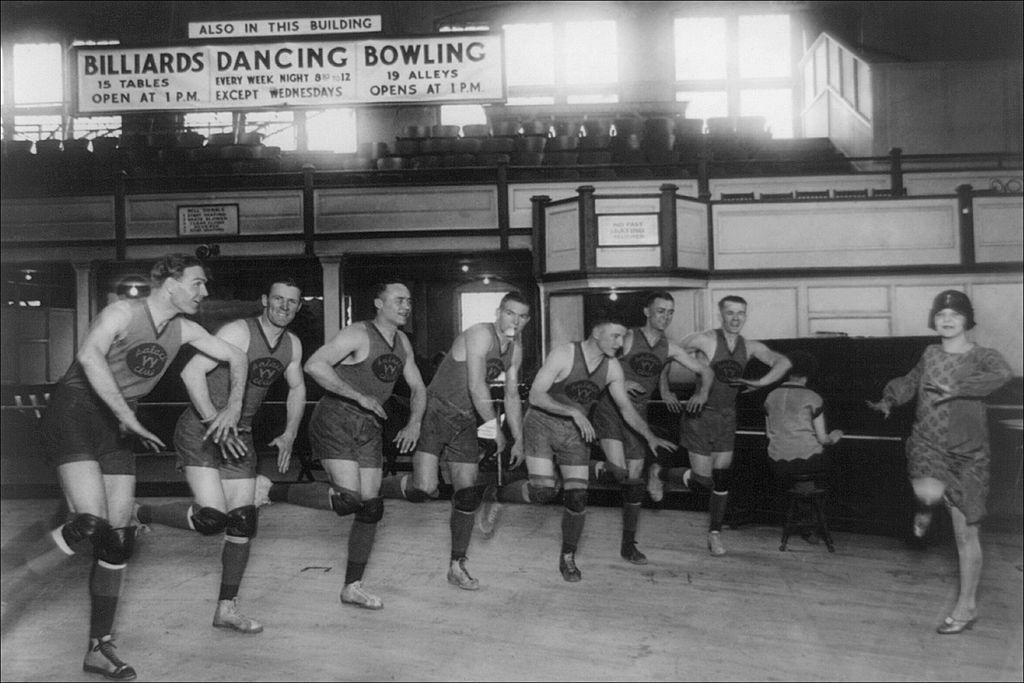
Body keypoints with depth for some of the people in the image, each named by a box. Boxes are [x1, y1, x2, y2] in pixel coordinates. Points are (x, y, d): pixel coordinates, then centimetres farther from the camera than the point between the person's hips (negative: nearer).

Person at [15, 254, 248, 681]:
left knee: (118, 540, 3)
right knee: (91, 524, -25)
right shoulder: (123, 312, -15)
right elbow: (89, 356, -34)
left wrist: (233, 408, 3)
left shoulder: (183, 330, 3)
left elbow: (236, 356, 15)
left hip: (116, 430, 6)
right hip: (73, 414, -6)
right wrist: (128, 417, -40)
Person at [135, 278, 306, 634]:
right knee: (212, 518, -19)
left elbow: (297, 388, 22)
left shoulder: (292, 345, 5)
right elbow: (192, 372, -23)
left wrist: (289, 434, 13)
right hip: (200, 430, -7)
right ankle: (138, 514, 6)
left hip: (240, 437, 7)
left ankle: (227, 608, 14)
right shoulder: (239, 331, -17)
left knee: (243, 522, 3)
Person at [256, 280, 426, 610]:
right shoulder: (358, 334, -13)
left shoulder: (402, 342, 12)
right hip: (335, 419, -7)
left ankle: (352, 587, 15)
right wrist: (359, 396, -26)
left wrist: (414, 423, 4)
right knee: (348, 499, -20)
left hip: (370, 427, 8)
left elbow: (417, 388, 21)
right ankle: (269, 490, -2)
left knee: (371, 507, 4)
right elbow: (314, 365, -25)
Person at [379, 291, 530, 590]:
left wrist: (519, 440, 15)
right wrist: (495, 428, -18)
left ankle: (457, 568, 16)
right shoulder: (481, 334, -18)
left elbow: (512, 395, 17)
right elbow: (476, 386, -24)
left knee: (468, 495, 5)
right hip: (436, 413, -8)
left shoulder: (516, 349, 9)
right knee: (423, 489, -21)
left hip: (466, 422, 8)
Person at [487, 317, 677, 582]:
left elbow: (626, 408, 5)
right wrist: (574, 412, -31)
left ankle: (568, 558, 19)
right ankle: (497, 495, 7)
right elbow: (535, 395, -23)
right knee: (543, 491, -22)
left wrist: (649, 436, -8)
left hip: (575, 432, 5)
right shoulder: (564, 354, -20)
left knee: (577, 498, -1)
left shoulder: (612, 368, -4)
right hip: (542, 423, -4)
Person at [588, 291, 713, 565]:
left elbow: (706, 370, 10)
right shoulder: (628, 338, -10)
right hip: (610, 409, -5)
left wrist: (703, 392, -9)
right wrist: (619, 383, -20)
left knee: (634, 479, 5)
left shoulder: (669, 349, 4)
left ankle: (628, 545, 16)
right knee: (619, 473, -22)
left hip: (637, 416, 5)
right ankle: (594, 468, 14)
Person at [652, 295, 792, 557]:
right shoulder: (705, 340, -13)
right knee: (703, 478, -2)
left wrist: (760, 383, -15)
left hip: (727, 417, 5)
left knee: (722, 479, 4)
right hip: (700, 415, -5)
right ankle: (659, 473, 25)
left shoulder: (750, 347, 2)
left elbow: (783, 362, -1)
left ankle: (714, 535, 18)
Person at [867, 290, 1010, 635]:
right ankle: (925, 508, 8)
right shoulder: (930, 354, 6)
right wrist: (889, 399, 15)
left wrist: (957, 389, -33)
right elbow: (910, 382, 27)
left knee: (966, 533, 3)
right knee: (930, 493, -32)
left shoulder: (982, 356, -6)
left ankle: (966, 607, 19)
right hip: (927, 443, 2)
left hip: (968, 452, -2)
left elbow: (1002, 374, -30)